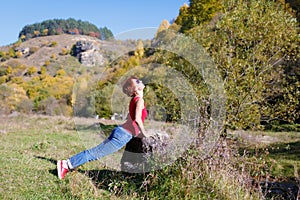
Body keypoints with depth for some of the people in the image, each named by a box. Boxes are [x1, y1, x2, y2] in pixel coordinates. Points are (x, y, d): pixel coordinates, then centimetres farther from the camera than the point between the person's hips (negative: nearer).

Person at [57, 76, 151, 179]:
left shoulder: (134, 99, 16)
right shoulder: (140, 100, -12)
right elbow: (137, 119, -24)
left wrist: (137, 133, 23)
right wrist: (144, 133, -11)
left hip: (120, 130, 9)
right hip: (123, 135, -9)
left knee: (96, 151, 10)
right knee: (97, 152, -6)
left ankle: (68, 164, 10)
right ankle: (67, 164, -5)